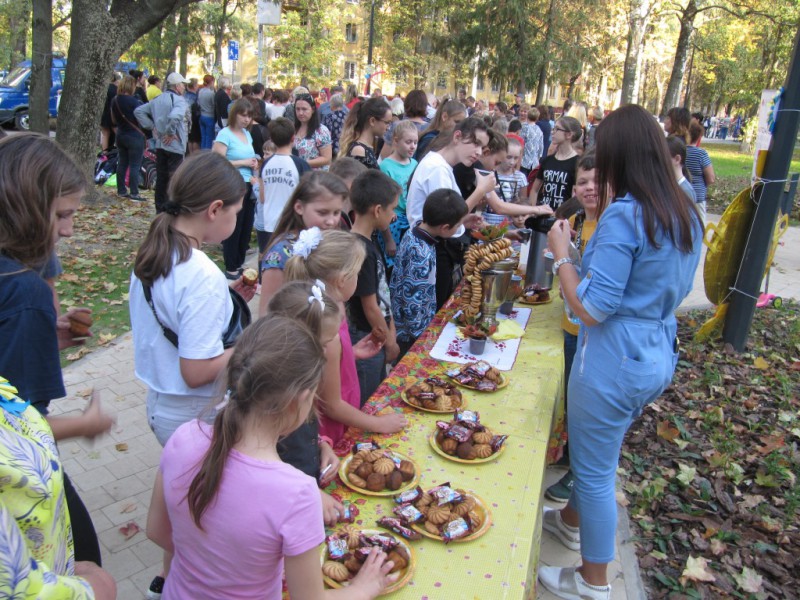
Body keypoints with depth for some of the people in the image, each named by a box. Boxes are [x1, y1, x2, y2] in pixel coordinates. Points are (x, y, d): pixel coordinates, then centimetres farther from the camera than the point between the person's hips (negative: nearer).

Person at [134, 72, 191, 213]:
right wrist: (171, 132, -20)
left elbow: (138, 111, 14)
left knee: (161, 178, 13)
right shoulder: (179, 100, -14)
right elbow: (175, 116, -34)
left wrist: (151, 126, 9)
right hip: (175, 145, -8)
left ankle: (160, 210, 20)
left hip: (160, 145, 8)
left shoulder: (157, 100, 11)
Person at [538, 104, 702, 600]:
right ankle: (573, 521, 53)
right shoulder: (686, 214, 3)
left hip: (617, 359, -9)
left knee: (595, 470, 11)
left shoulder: (624, 215, -23)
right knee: (600, 453, 29)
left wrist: (561, 252, -11)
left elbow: (592, 309, -24)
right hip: (659, 355, 9)